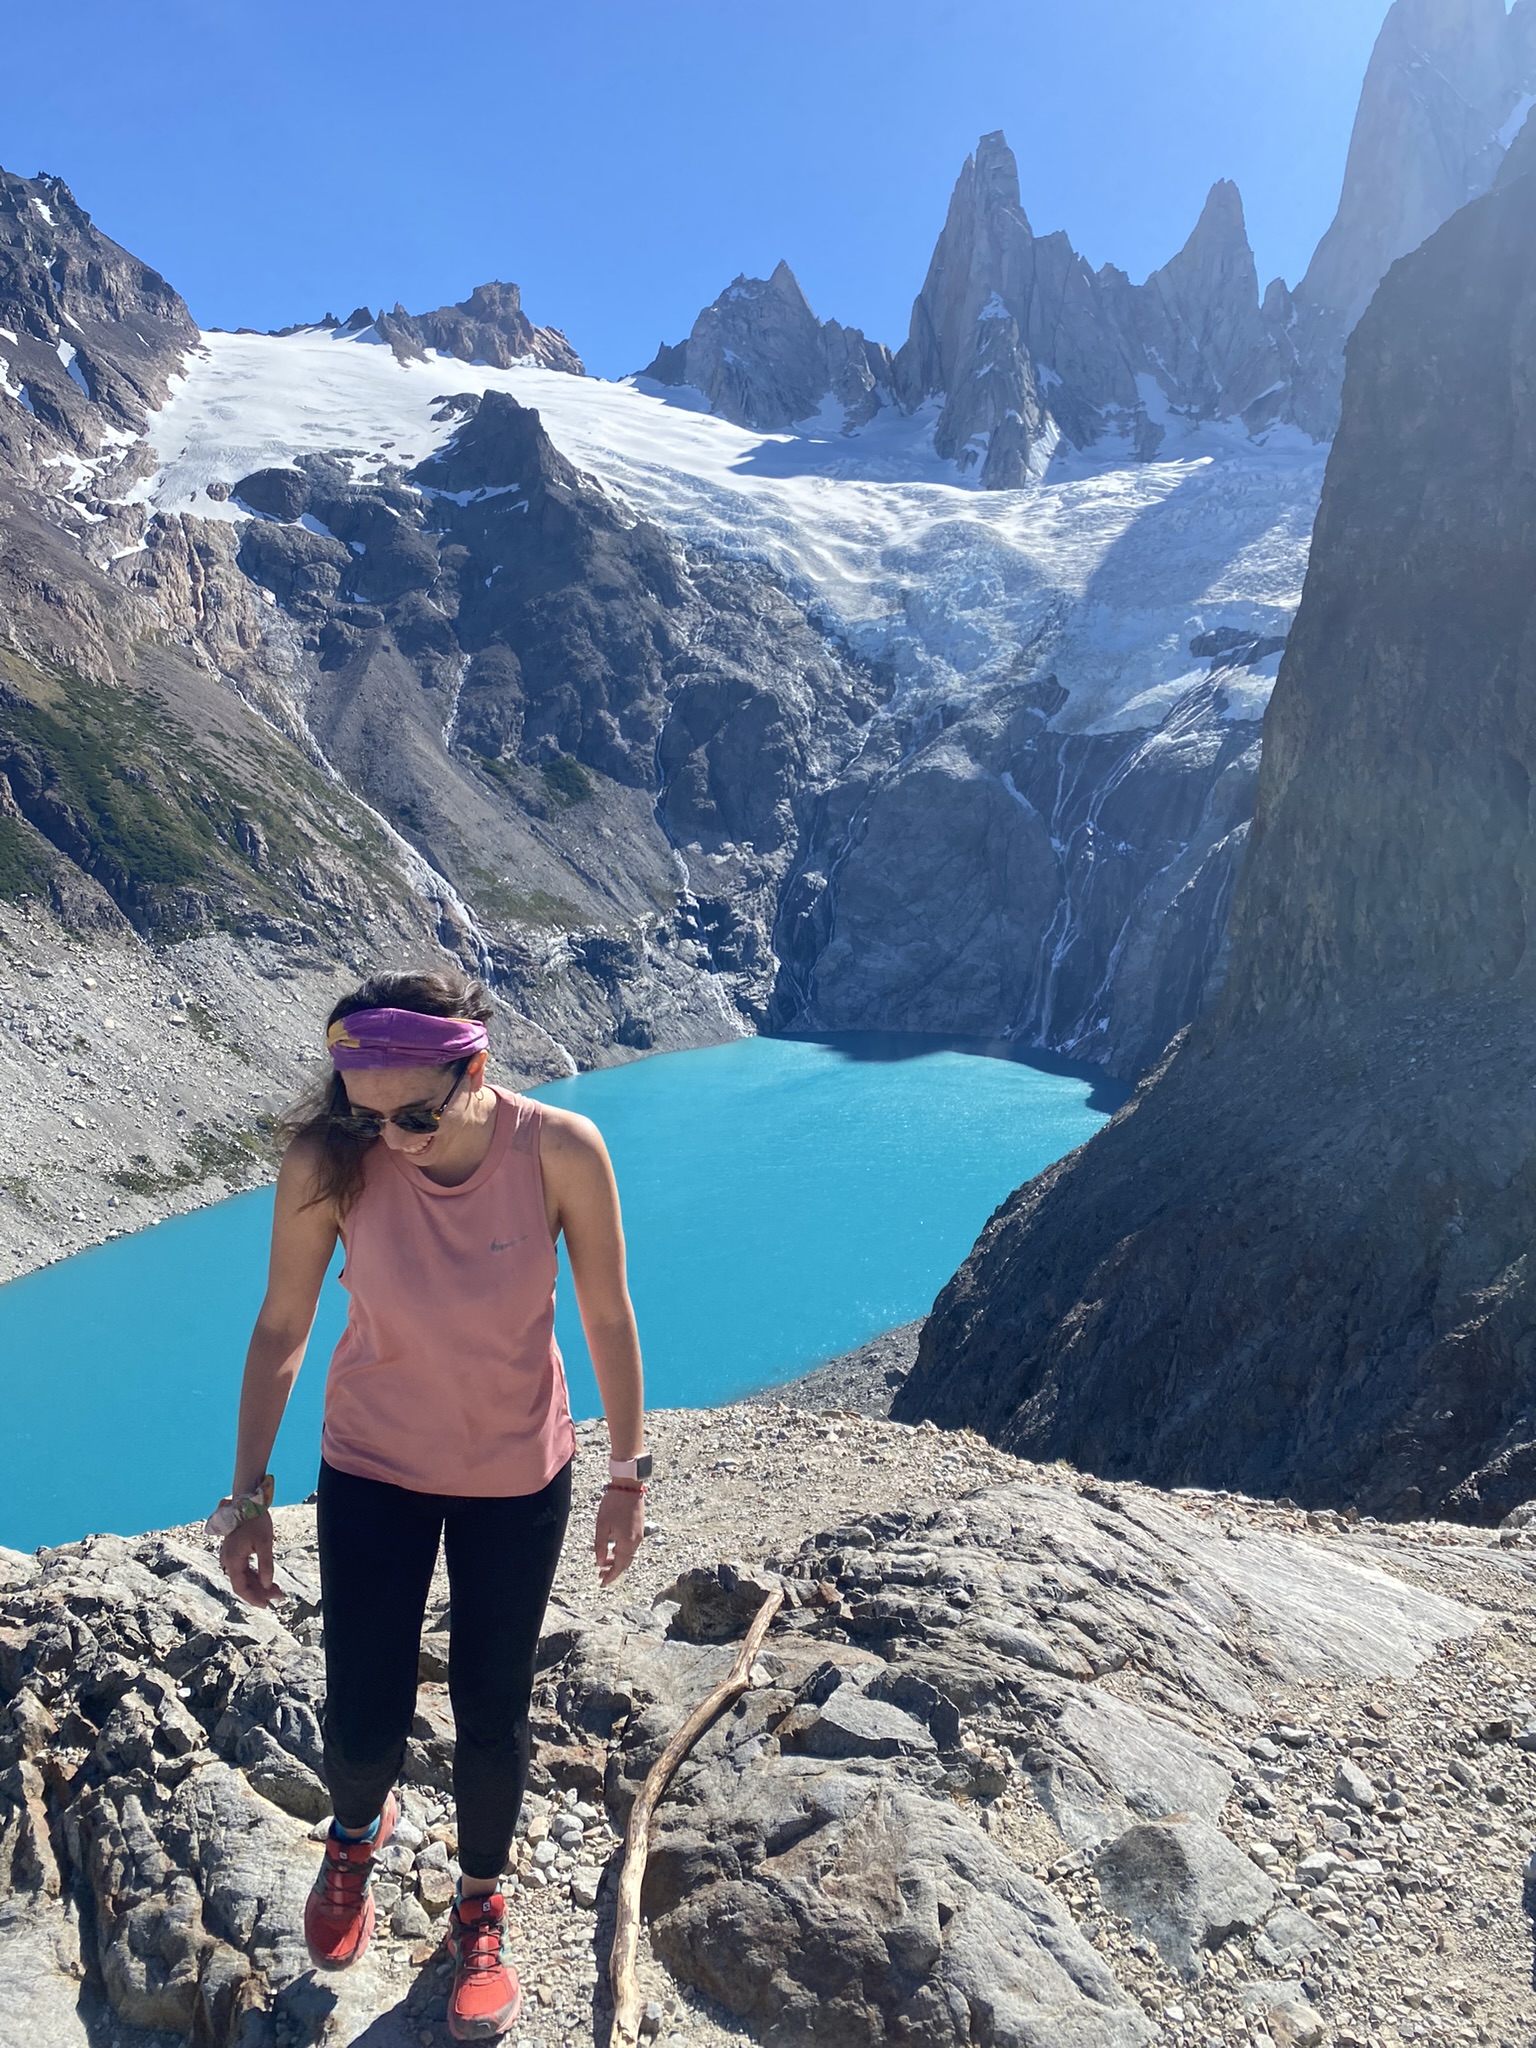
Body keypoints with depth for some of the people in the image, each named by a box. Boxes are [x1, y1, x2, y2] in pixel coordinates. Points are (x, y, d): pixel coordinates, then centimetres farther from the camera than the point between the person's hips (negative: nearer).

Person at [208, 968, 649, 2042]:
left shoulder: (561, 1150, -25)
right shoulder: (330, 1160, -24)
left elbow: (608, 1315, -12)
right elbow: (281, 1327, -10)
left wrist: (629, 1477, -4)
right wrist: (249, 1496, -4)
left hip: (520, 1478, 0)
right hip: (372, 1470, 1)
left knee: (493, 1717, 13)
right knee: (363, 1728, 8)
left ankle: (481, 1905, 45)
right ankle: (358, 1830, 48)